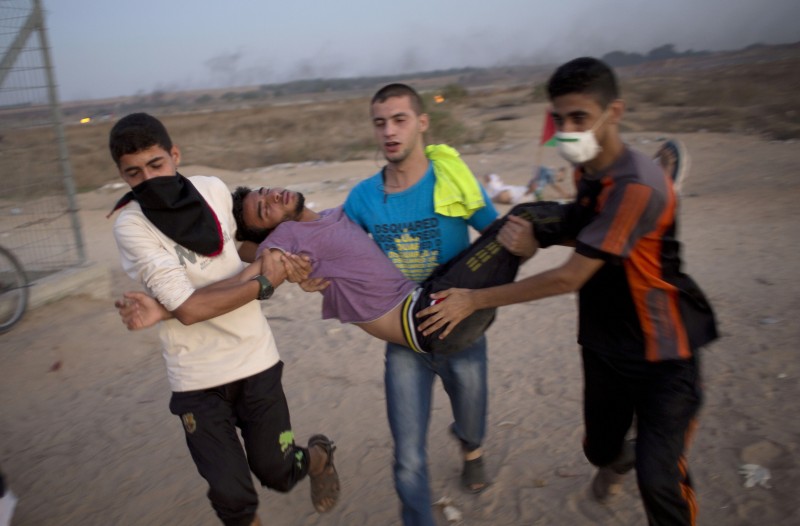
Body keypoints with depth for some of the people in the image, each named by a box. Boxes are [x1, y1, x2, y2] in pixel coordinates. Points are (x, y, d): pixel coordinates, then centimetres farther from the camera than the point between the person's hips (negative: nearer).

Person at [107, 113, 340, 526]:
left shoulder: (213, 189, -2)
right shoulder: (130, 226, -13)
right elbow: (187, 308, -20)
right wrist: (263, 281, -14)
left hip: (255, 359, 2)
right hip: (197, 380, -2)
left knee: (276, 474, 12)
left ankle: (319, 456, 45)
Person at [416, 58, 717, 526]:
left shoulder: (637, 186, -28)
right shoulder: (589, 172, -1)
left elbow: (569, 277, -28)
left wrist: (475, 300, -23)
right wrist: (532, 229, -9)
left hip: (663, 354, -7)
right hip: (605, 347, 7)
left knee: (659, 479, -11)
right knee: (600, 448, 19)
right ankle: (616, 459, 54)